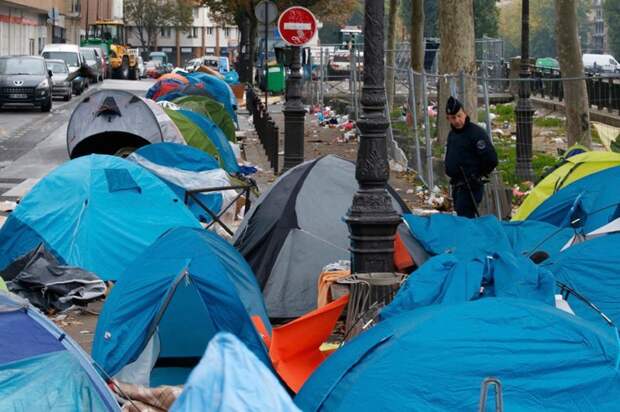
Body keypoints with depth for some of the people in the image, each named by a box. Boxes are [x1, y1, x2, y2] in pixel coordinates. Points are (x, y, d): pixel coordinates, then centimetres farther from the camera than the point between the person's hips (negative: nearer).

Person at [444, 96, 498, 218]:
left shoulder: (476, 133, -14)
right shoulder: (452, 134, 14)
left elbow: (491, 159, -18)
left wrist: (478, 175, -8)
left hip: (470, 186, -9)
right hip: (457, 186, 9)